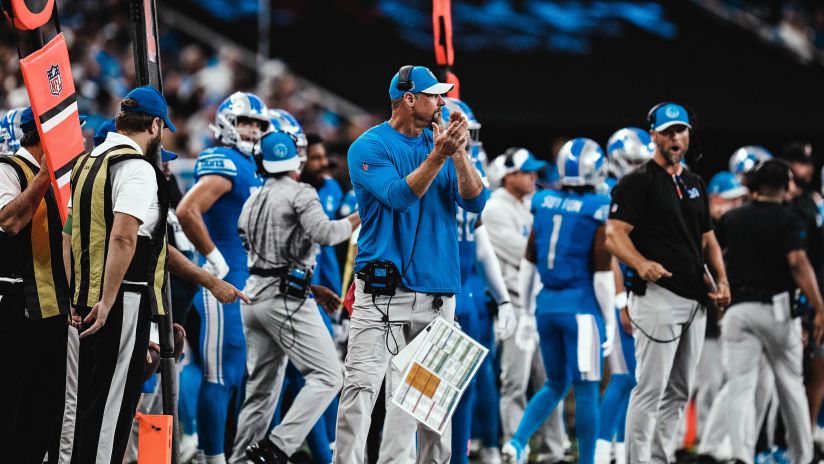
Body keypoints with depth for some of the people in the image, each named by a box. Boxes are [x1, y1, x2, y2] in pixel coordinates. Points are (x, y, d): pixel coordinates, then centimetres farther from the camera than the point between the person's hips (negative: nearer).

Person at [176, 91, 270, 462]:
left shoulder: (253, 167, 17)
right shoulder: (225, 164, -12)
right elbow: (187, 212, -25)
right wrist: (215, 259, -19)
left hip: (250, 283, 10)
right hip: (226, 282, -10)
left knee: (239, 373, 13)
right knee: (221, 376, -9)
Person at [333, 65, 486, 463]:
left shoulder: (439, 140, 12)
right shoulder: (370, 146, -3)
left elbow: (475, 201, 1)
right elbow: (399, 196, -18)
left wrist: (459, 153, -12)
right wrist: (438, 156, -26)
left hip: (438, 292, 5)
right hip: (383, 290, -5)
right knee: (361, 387, -13)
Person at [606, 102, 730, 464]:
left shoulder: (695, 184, 19)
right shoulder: (638, 182, -5)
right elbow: (615, 235, -13)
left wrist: (722, 280, 7)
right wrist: (642, 264, -33)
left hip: (695, 300, 8)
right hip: (657, 296, -8)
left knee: (678, 392, 11)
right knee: (651, 388, -11)